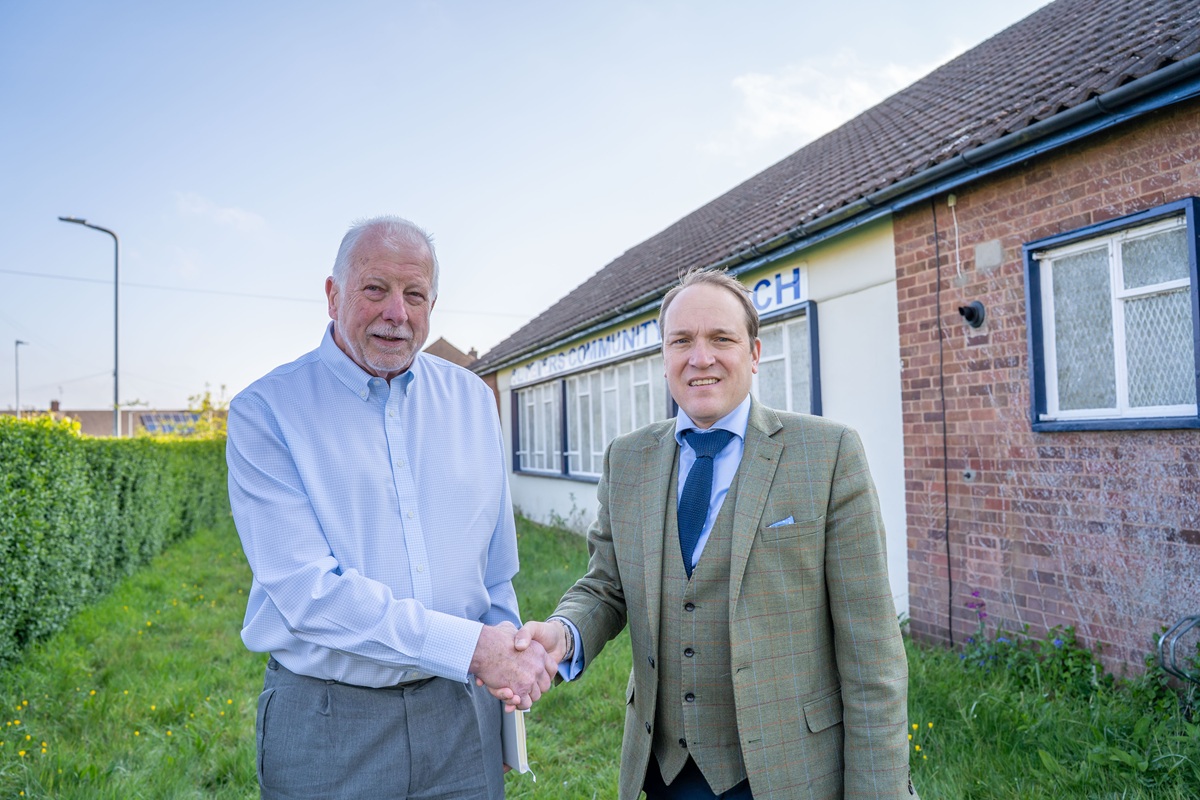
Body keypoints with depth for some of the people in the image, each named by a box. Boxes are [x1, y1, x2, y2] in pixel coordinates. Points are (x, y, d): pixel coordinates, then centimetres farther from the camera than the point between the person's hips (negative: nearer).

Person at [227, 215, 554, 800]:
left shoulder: (472, 400, 3)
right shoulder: (265, 412, -9)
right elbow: (306, 590, -19)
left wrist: (512, 673, 10)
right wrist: (470, 646, -21)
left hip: (457, 712, 3)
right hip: (326, 724, -3)